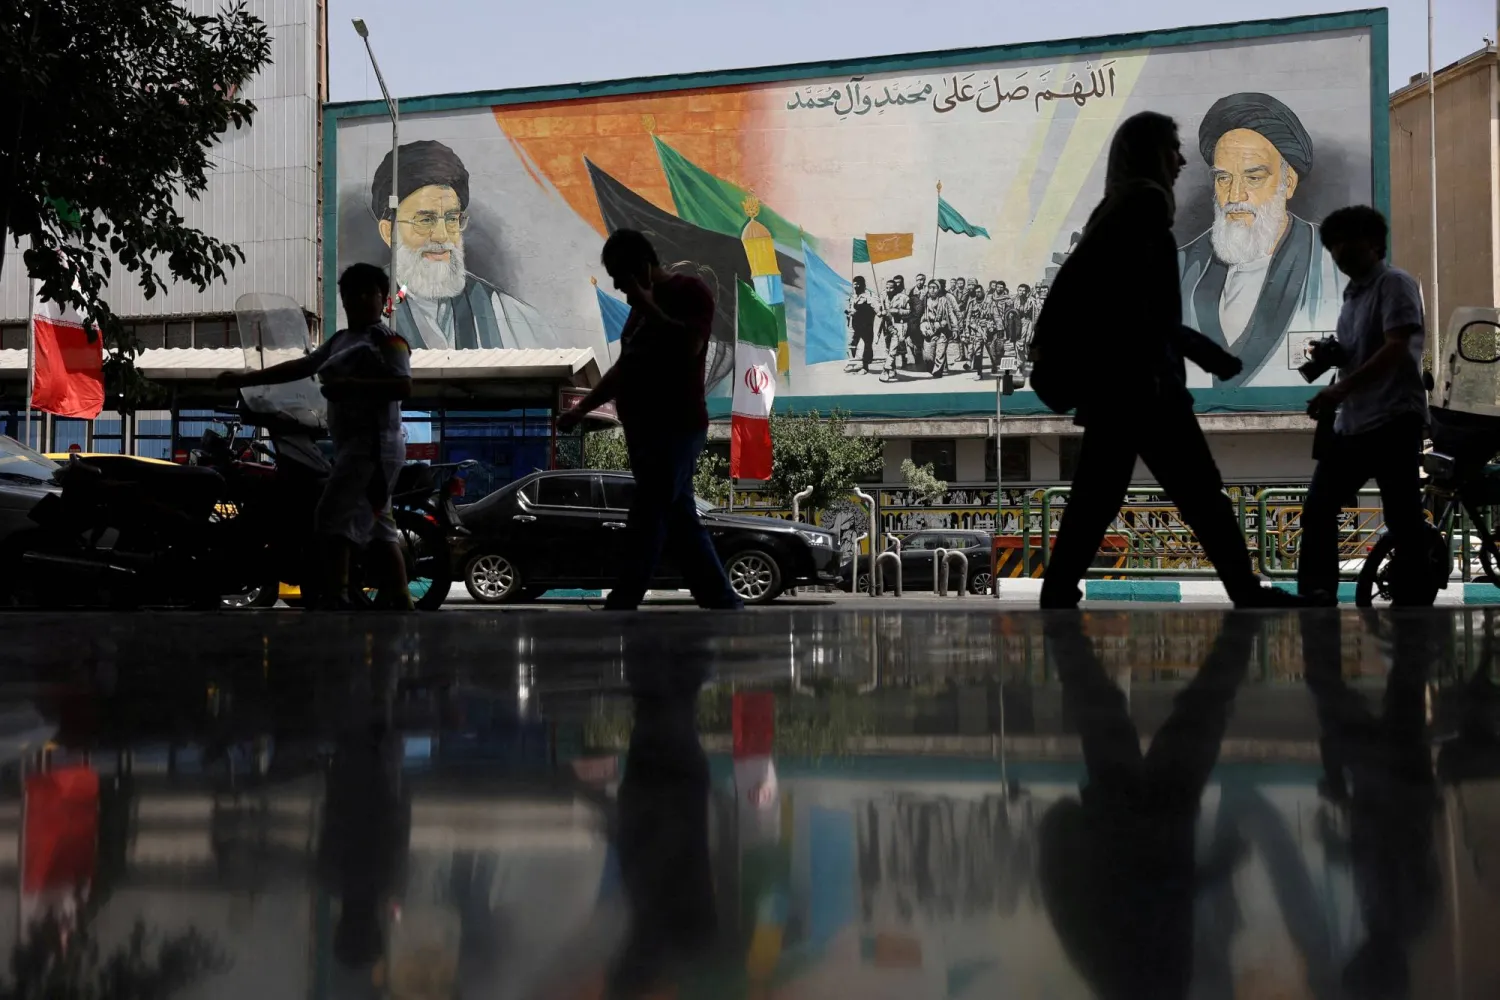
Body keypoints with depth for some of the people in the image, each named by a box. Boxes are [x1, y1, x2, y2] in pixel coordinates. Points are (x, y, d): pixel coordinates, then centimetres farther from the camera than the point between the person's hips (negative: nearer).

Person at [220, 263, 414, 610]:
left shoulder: (387, 339, -5)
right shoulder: (340, 340, 21)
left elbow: (403, 387, -17)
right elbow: (299, 367, 22)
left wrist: (351, 385, -22)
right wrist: (245, 379, 17)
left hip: (373, 444, -9)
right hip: (353, 446, 9)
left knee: (334, 516, -16)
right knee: (377, 529, 7)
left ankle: (332, 600, -17)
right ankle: (401, 607, 7)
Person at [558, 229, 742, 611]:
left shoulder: (690, 291, -7)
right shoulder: (644, 304, 19)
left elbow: (689, 346, -24)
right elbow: (625, 368, 24)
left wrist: (649, 309, -16)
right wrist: (581, 409, 18)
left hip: (676, 429, -9)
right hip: (646, 430, 9)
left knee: (647, 523, -10)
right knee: (680, 522, 8)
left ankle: (619, 610, -10)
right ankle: (723, 604, 12)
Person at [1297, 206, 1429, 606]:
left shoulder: (1395, 284, -6)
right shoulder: (1353, 293, 20)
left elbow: (1396, 350, -19)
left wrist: (1340, 389, -26)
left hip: (1393, 420, -9)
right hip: (1352, 422, 9)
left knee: (1404, 520, -6)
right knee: (1318, 510, 6)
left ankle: (1414, 602, -1)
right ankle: (1315, 597, 11)